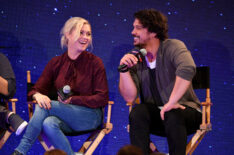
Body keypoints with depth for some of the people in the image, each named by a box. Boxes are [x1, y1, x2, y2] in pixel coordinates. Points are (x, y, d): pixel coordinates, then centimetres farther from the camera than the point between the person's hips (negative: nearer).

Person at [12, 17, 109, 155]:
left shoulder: (95, 63, 1)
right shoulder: (56, 63, 10)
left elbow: (102, 98, -4)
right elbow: (36, 89, 9)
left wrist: (73, 100, -17)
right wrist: (38, 95, -18)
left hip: (90, 116, -3)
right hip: (65, 119, 3)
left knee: (44, 107, -26)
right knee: (49, 124, -35)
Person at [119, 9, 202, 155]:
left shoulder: (173, 47, -12)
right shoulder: (134, 58, 2)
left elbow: (187, 69, -35)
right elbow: (130, 97, -4)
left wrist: (171, 103, -34)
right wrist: (124, 70, -18)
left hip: (184, 110, -3)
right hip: (154, 115, 3)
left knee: (172, 116, -35)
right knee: (138, 112, -26)